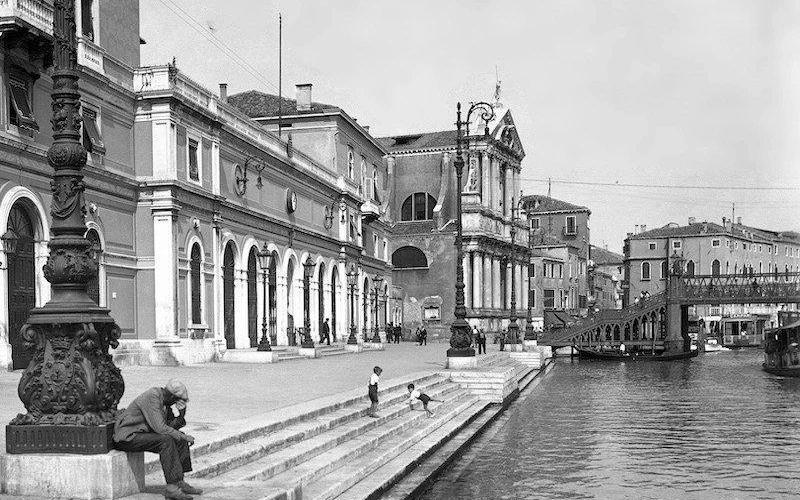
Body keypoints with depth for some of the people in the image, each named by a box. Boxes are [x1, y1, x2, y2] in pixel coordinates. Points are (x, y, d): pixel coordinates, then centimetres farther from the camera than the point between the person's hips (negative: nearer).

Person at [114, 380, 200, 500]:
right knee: (166, 441, -28)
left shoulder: (162, 399, 7)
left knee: (180, 439, 3)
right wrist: (184, 437, -19)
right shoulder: (152, 397, -22)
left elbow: (170, 426, 8)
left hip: (142, 433, 10)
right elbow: (160, 428, -28)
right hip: (128, 437, -10)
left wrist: (181, 412, -8)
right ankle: (171, 487, -28)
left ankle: (179, 482, 0)